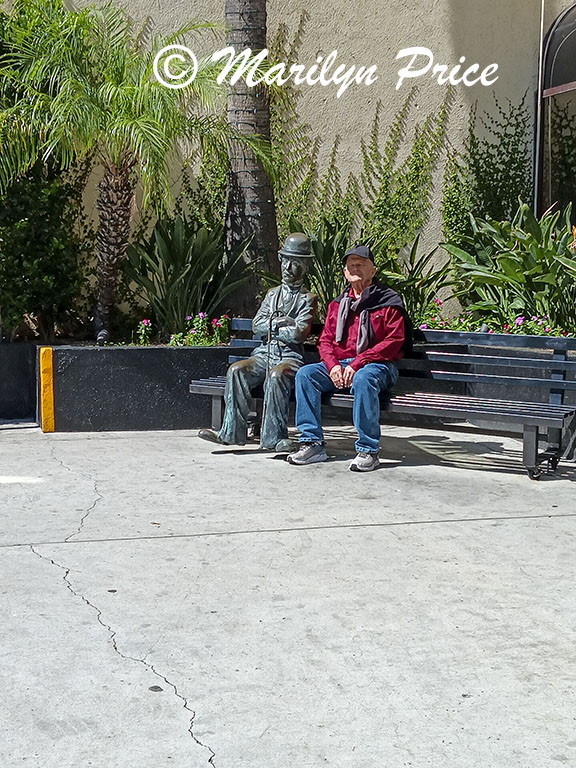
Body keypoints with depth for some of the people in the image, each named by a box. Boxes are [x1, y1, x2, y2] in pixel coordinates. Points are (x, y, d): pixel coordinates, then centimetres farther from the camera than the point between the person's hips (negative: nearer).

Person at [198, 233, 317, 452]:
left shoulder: (307, 299, 5)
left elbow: (299, 333, -9)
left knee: (276, 375, -38)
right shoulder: (273, 294, 21)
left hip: (290, 356, -5)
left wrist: (271, 326, 1)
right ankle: (232, 432, -26)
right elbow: (256, 325, 10)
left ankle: (273, 436, -35)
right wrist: (280, 322, -4)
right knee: (236, 370, -24)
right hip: (265, 353, 5)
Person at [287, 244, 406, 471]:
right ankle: (312, 443, -18)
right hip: (340, 364, 6)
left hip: (377, 365, -5)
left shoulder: (388, 301, 1)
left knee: (363, 379, -39)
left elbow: (393, 341, -9)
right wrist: (332, 366, -9)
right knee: (305, 374, -18)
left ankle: (368, 450, -32)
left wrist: (357, 364, -18)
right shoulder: (338, 304, 18)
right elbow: (325, 340, 14)